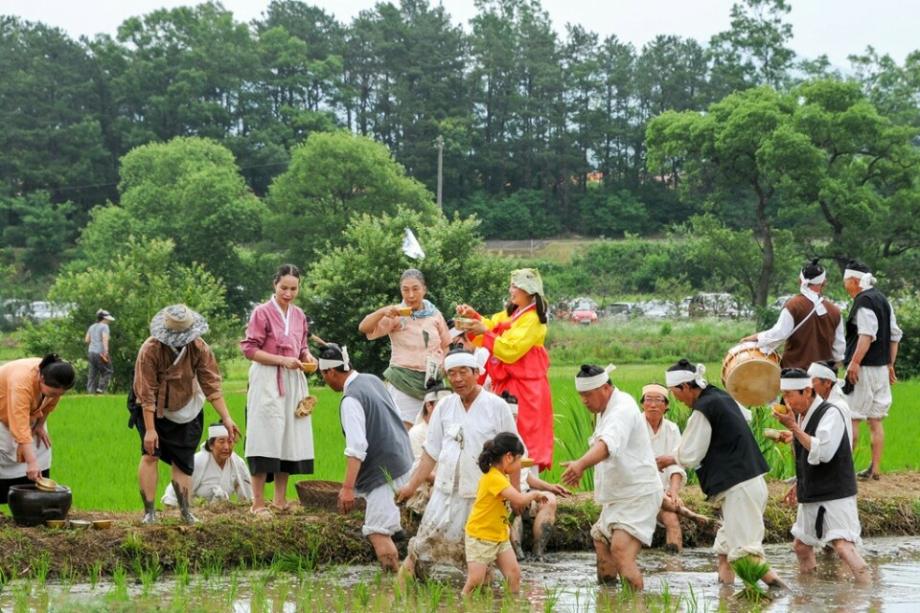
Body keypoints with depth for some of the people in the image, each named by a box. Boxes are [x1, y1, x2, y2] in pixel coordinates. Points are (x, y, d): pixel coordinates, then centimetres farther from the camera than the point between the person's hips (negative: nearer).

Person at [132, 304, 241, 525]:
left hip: (184, 410, 3)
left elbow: (212, 385, -14)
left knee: (182, 461, -1)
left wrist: (226, 419, -19)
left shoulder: (199, 348, -18)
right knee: (150, 454, -16)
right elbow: (147, 394, -25)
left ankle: (186, 511, 0)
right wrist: (149, 430, -26)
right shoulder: (150, 350, -28)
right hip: (152, 409, -3)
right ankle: (149, 512, -12)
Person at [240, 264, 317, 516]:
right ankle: (258, 503, -6)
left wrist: (307, 357, -1)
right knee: (266, 440, -9)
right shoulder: (262, 313, -7)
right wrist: (282, 360, -17)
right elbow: (250, 349, -10)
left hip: (293, 382, 6)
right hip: (267, 382, -6)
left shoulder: (299, 315, 11)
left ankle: (280, 499, 17)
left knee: (290, 440, 8)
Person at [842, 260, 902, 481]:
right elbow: (895, 335, 18)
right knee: (875, 420, 10)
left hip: (864, 368, -9)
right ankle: (875, 469, 11)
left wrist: (854, 362, -25)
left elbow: (867, 335, -23)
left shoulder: (863, 301, -11)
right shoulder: (882, 299, 15)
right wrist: (890, 365, 21)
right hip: (881, 368, 9)